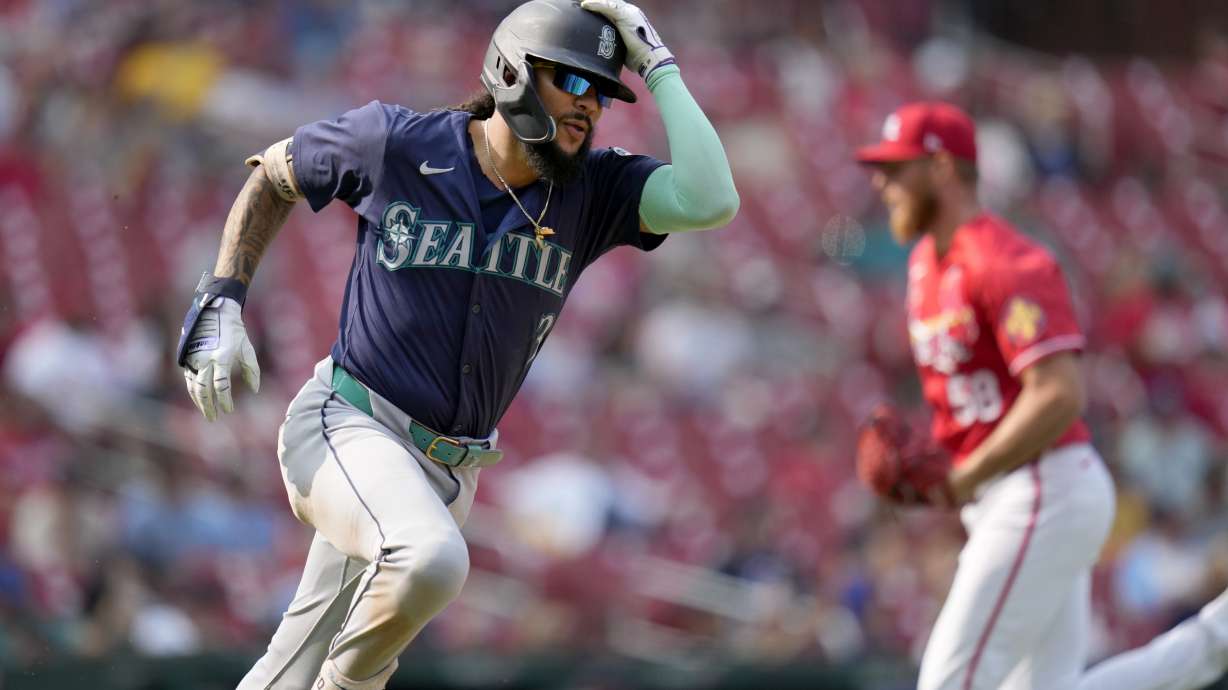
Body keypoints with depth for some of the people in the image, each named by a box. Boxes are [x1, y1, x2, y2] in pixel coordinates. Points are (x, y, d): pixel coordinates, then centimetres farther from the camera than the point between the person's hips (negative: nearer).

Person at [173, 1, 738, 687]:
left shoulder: (595, 189, -2)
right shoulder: (396, 142, -8)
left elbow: (711, 202, -20)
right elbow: (273, 176, 9)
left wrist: (659, 69, -14)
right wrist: (221, 302, 0)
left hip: (449, 469, 4)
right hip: (346, 428, -4)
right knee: (432, 557, -35)